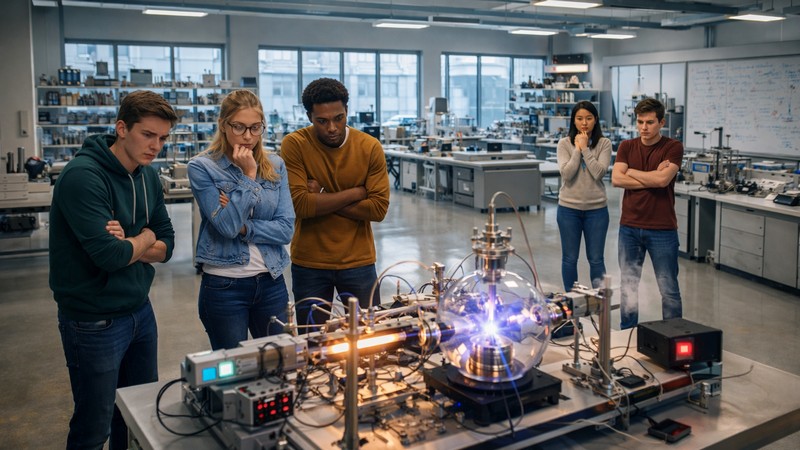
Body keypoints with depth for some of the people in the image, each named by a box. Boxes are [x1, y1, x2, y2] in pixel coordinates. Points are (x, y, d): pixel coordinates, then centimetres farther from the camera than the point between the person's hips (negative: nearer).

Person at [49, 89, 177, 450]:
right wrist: (144, 238, -7)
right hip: (96, 321, -7)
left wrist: (127, 245, -15)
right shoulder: (83, 177, -20)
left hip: (140, 311, 7)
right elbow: (108, 254, -28)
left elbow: (166, 246, 5)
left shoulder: (148, 176, 4)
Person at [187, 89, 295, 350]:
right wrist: (249, 175, -16)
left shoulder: (275, 166, 3)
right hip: (224, 286, -3)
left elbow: (286, 229, -3)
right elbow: (227, 225, -18)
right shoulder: (202, 168, -7)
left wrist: (243, 227, -15)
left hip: (271, 282, 4)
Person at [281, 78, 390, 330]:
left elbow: (379, 208, -11)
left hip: (358, 261, 1)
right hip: (309, 264, -1)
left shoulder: (370, 147, -5)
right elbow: (299, 204, -19)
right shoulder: (294, 145, -9)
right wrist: (356, 192, -14)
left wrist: (321, 201, -16)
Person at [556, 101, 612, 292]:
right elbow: (566, 174, -12)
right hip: (569, 208, 0)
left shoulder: (604, 143, -1)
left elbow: (599, 173, -14)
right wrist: (577, 149, -12)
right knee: (569, 258, 9)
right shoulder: (565, 143, -1)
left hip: (596, 209, 0)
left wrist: (585, 148, -12)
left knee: (596, 259, 7)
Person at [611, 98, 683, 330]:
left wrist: (630, 172, -5)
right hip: (630, 226, 3)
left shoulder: (673, 147, -4)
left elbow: (663, 179, -18)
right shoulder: (627, 147, 6)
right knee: (628, 285, 12)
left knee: (668, 288, 6)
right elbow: (616, 179, -8)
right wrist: (652, 178, -13)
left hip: (662, 228, -3)